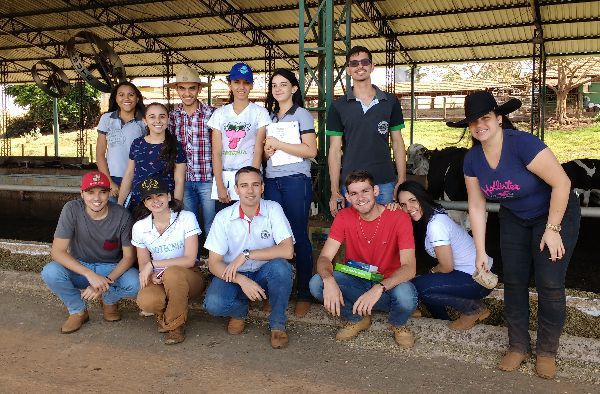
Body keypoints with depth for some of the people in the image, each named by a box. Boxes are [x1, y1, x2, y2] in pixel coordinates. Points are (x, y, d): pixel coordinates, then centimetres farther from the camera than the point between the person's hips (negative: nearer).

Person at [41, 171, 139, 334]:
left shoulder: (121, 215, -16)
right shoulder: (72, 209, -18)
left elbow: (129, 256, -11)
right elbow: (57, 251, -21)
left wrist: (106, 281, -27)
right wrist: (90, 275, -31)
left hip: (112, 269, 0)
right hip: (79, 267, 1)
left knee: (135, 284, -30)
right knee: (50, 272, -29)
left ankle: (109, 301, 7)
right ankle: (78, 311, -1)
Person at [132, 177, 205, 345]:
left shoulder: (187, 218, -10)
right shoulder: (140, 227, 0)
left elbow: (190, 260, -16)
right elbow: (143, 264, 7)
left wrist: (153, 264, -19)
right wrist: (151, 275, -18)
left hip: (189, 277, -2)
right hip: (158, 280, 2)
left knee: (172, 273, -38)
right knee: (145, 301, -33)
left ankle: (176, 325, -13)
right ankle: (164, 314, 6)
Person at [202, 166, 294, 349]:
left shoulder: (273, 209, -12)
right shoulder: (223, 217, -10)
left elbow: (287, 250, -24)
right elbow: (214, 263, -11)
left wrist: (246, 255, -25)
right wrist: (242, 280, -28)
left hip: (265, 274, 0)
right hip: (234, 275, 0)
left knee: (281, 267, -34)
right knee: (213, 304, -29)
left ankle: (277, 324, -10)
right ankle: (240, 311, 8)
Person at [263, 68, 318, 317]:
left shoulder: (301, 115, 0)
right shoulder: (270, 116, 17)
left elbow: (311, 150, -11)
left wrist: (277, 143, -12)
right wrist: (266, 150, 1)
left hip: (296, 181, -5)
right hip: (272, 181, 5)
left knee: (299, 236, -2)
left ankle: (304, 295, 6)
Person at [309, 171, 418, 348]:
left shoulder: (399, 218, -17)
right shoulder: (344, 217, -8)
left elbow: (409, 268, -26)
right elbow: (324, 257, -13)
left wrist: (378, 288, -43)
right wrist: (329, 280, -37)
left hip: (389, 283, -3)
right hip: (356, 281, 3)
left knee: (406, 296, -37)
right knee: (316, 284, -24)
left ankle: (398, 324, 3)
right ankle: (357, 318, 5)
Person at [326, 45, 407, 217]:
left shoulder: (390, 102, 6)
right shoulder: (338, 106, 3)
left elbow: (398, 143, 8)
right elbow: (335, 150, 2)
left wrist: (402, 181, 0)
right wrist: (335, 192, -3)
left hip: (385, 183, 1)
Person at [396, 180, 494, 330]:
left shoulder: (436, 225, -23)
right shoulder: (426, 217, 5)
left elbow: (447, 267, -17)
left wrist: (433, 271, 3)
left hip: (478, 279, -10)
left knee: (417, 287, -17)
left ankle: (474, 309, -4)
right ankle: (443, 323, 20)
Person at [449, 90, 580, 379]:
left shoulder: (522, 144, -30)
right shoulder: (472, 160, -11)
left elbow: (562, 183, -27)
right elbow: (477, 207, -3)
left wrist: (552, 229, -22)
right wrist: (480, 252, -3)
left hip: (556, 214, -5)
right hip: (515, 219, 5)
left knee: (550, 284, -9)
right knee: (514, 282, 2)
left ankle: (547, 351, 11)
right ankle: (518, 346, 18)